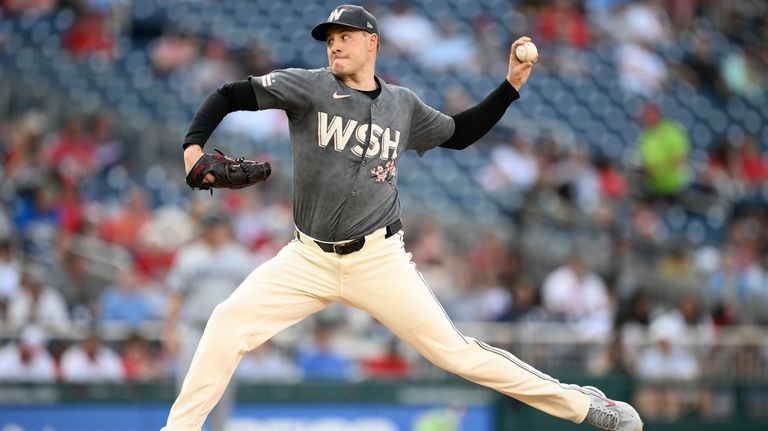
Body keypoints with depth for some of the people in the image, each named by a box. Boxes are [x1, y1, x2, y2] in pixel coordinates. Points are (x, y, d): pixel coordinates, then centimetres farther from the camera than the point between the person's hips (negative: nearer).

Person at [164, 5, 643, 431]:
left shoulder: (403, 104, 5)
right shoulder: (309, 87, -4)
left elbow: (460, 134, 21)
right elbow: (230, 95, -7)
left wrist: (511, 84, 11)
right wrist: (193, 146, -23)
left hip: (379, 260, 0)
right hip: (310, 258, 0)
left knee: (454, 350, -5)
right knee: (229, 322, -17)